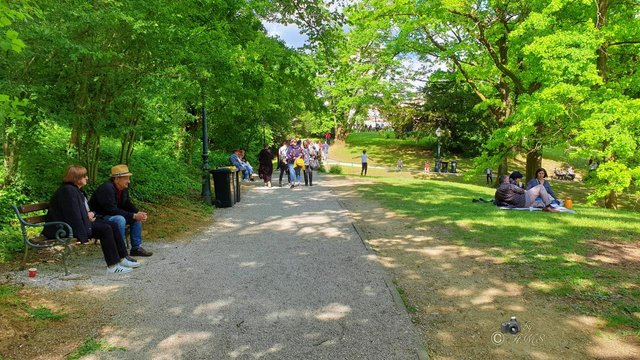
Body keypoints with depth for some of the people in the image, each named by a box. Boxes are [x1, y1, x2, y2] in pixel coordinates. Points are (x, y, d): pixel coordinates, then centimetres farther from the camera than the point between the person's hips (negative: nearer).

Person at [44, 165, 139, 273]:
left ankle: (122, 258, 1)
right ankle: (112, 266, -21)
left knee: (113, 225, 0)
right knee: (105, 229, -23)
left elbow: (84, 209, 25)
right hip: (68, 227, -10)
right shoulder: (67, 190, -18)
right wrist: (83, 236, -25)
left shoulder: (76, 190, 15)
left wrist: (90, 213, 0)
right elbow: (73, 215, -24)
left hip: (82, 221, 10)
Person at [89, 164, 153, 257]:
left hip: (113, 215, 9)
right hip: (99, 217, -9)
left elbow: (128, 205, 9)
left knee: (137, 218, -2)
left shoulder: (124, 188, 2)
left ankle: (136, 248, 2)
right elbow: (112, 210, -31)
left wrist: (139, 213, -13)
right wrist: (133, 216, -30)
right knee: (120, 220, -35)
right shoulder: (107, 188, -25)